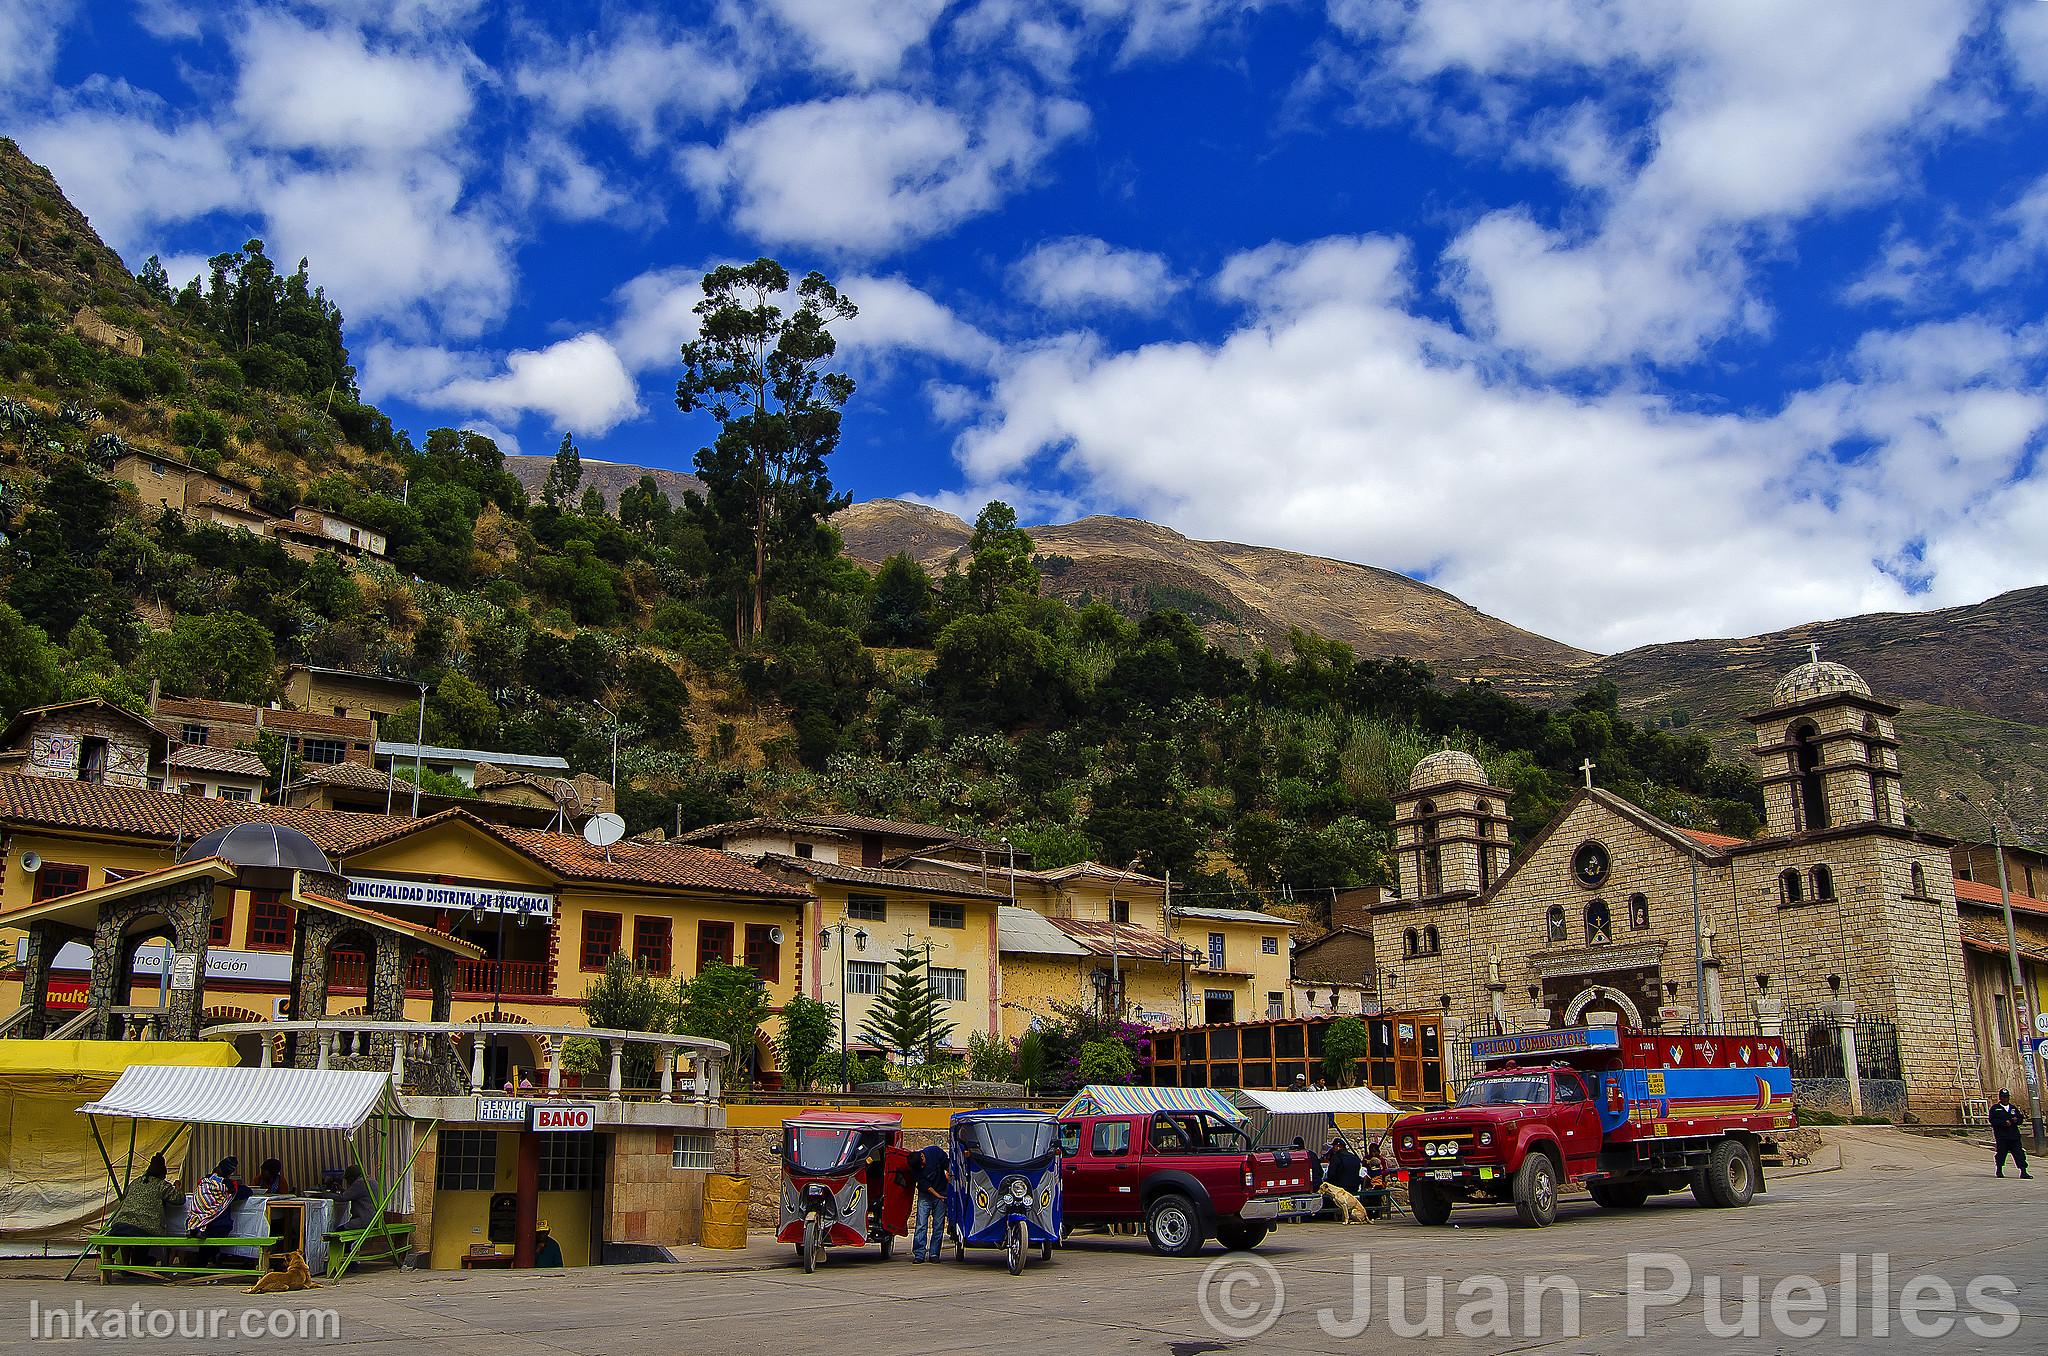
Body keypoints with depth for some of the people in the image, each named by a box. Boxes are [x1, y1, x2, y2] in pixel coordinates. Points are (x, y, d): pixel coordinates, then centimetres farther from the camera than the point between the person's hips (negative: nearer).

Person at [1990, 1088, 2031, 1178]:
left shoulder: (2013, 1108, 19)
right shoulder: (1995, 1108, 4)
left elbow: (2020, 1119, 19)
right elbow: (1992, 1120, -6)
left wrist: (2016, 1120, -4)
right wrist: (2004, 1122, -18)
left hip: (2014, 1135, 4)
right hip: (2001, 1135, -4)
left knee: (2019, 1152, -4)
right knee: (2001, 1153, 0)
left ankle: (2023, 1172, -5)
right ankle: (1999, 1171, 13)